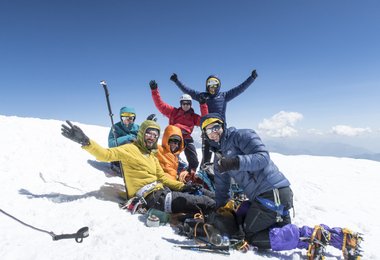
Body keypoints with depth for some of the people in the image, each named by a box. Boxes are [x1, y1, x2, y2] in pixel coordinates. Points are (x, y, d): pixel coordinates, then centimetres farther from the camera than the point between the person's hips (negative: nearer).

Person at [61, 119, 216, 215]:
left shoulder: (152, 156, 24)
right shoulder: (130, 149, 0)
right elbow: (106, 154, -12)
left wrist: (182, 186, 13)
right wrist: (85, 141, -26)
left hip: (161, 192, 9)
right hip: (151, 196, -9)